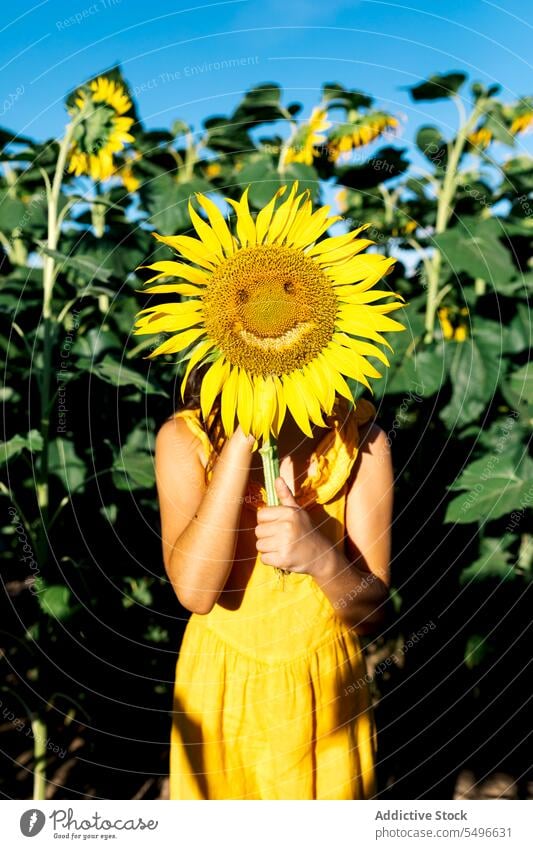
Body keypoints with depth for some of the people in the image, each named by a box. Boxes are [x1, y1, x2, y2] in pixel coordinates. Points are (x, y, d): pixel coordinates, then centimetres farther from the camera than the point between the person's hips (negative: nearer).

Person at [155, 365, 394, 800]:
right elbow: (195, 591, -27)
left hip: (325, 688, 0)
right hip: (222, 685, 0)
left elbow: (371, 612, -13)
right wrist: (241, 439, -30)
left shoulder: (359, 437, -14)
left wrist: (322, 556, -35)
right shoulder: (186, 437, -15)